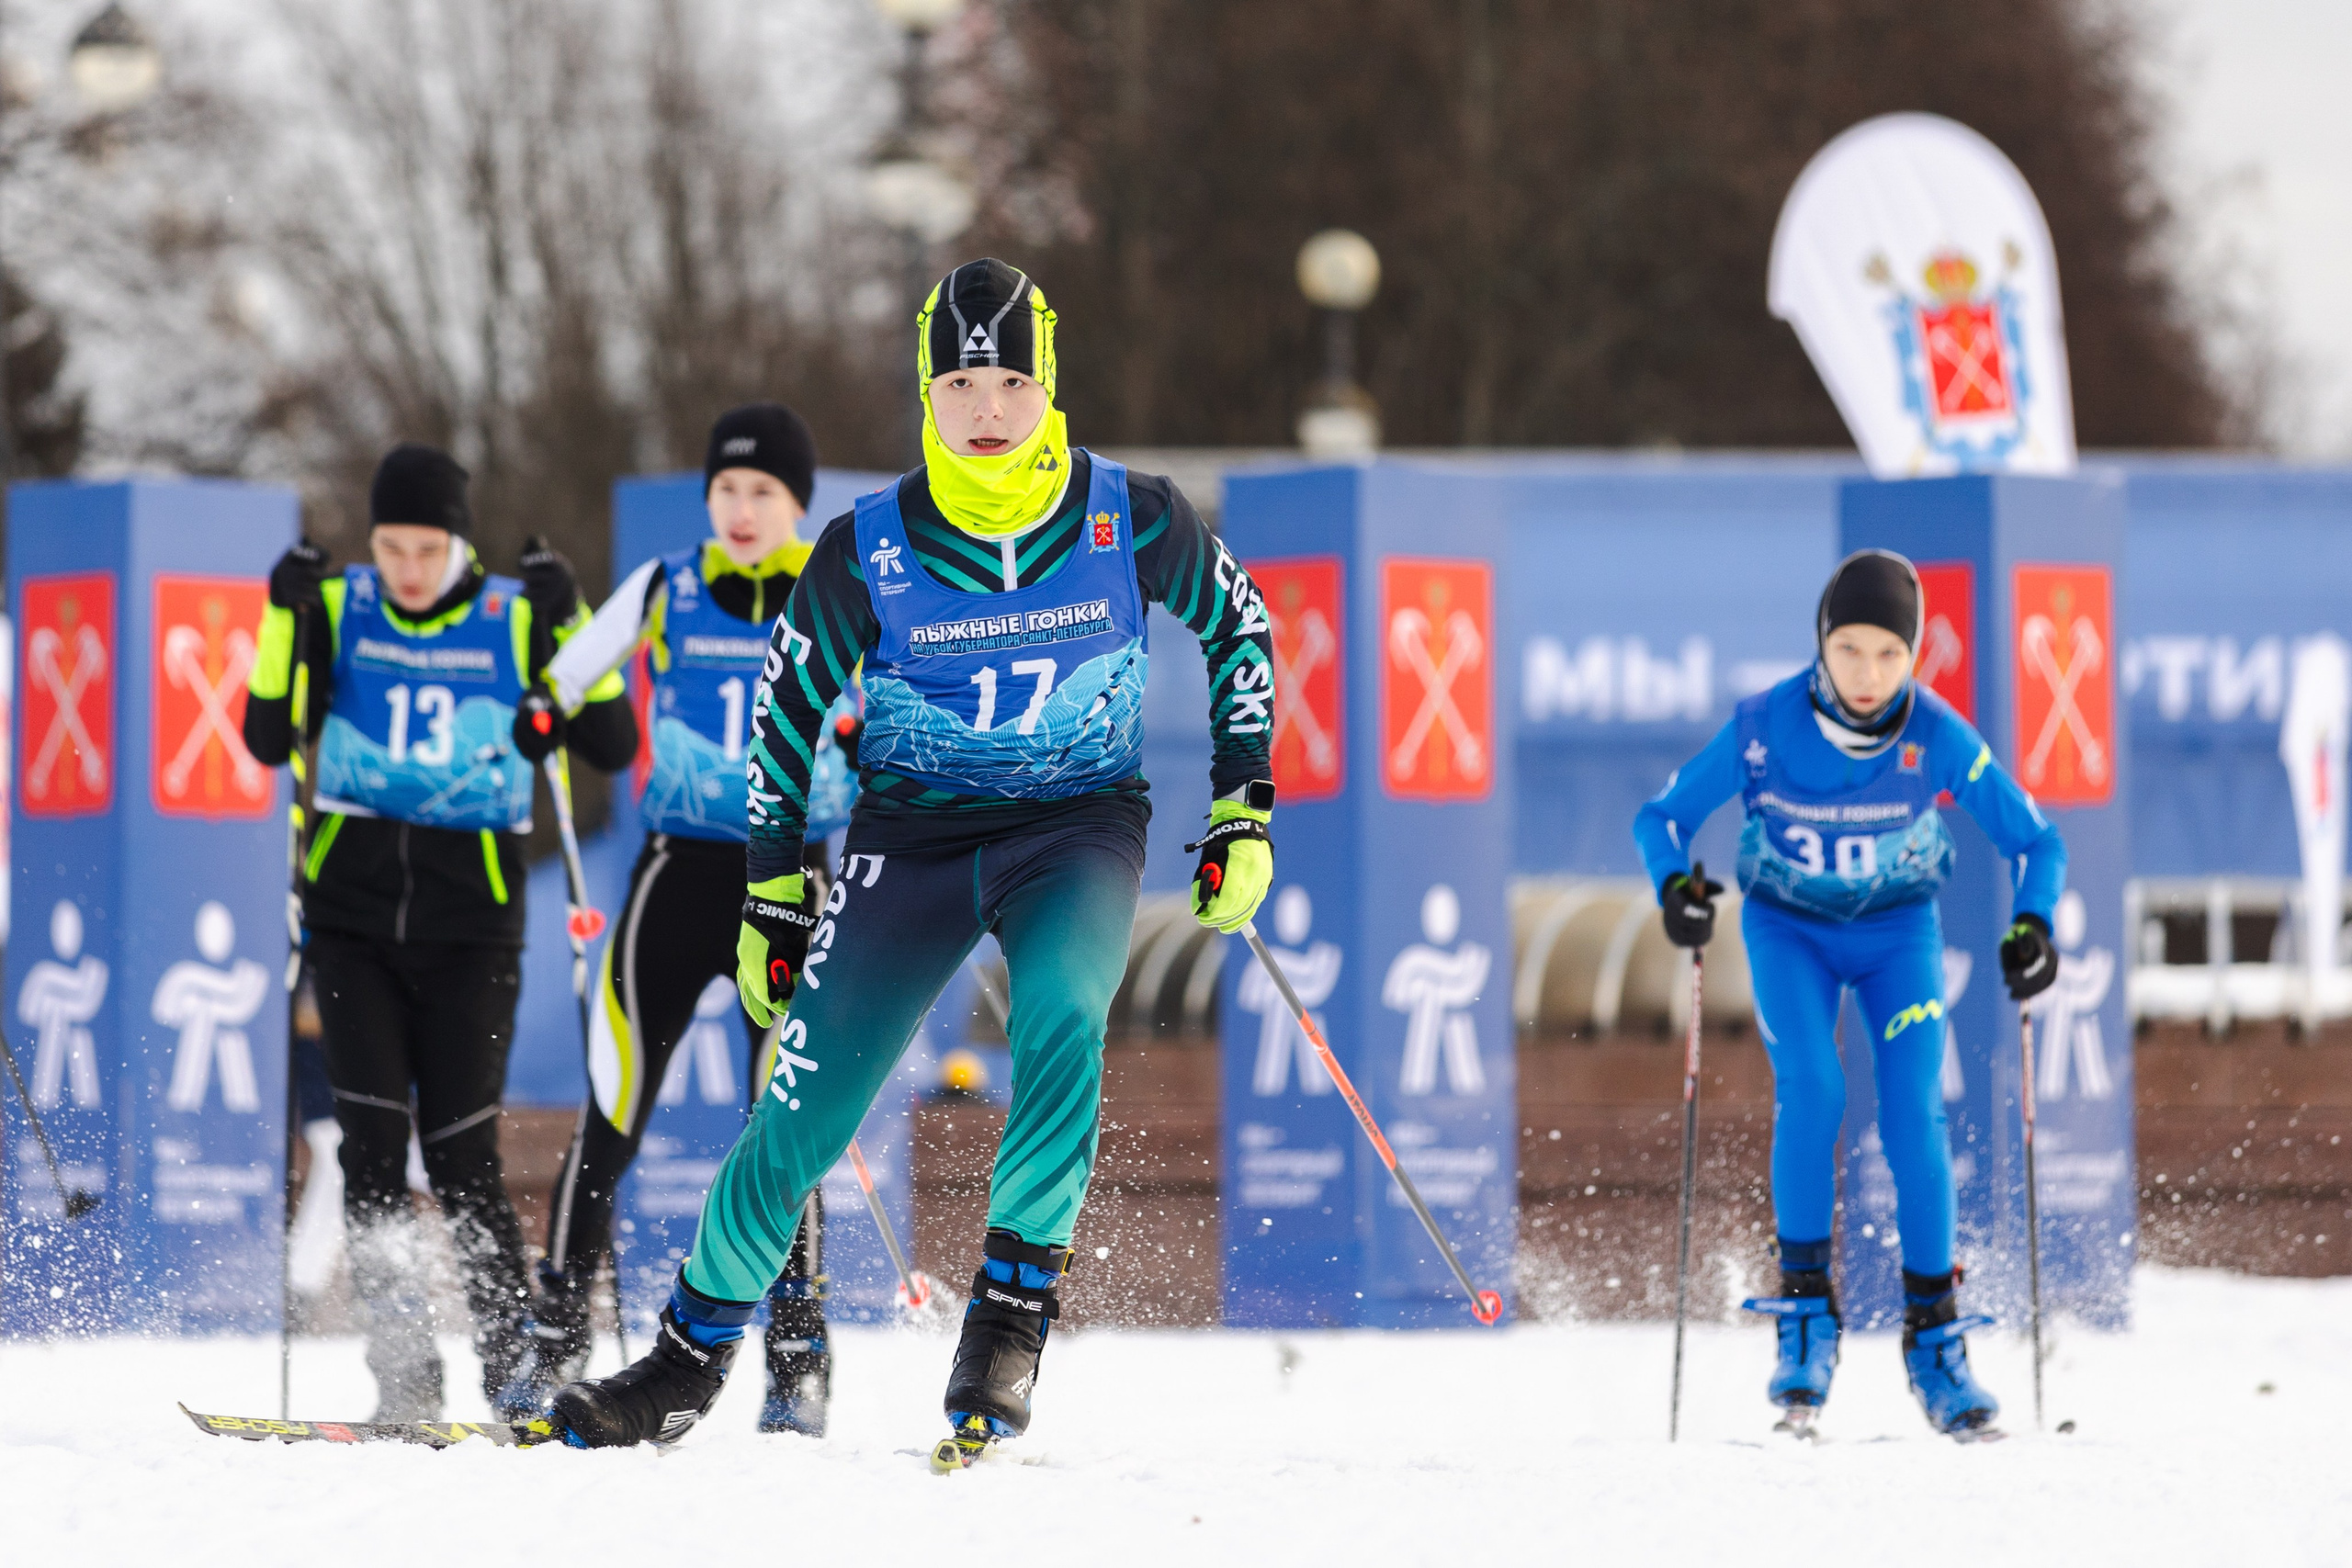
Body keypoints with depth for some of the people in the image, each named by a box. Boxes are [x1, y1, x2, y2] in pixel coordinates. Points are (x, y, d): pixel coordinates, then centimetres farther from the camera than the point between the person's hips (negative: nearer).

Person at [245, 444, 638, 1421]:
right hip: (353, 913, 1)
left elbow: (612, 746, -2)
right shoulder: (337, 610, 4)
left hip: (471, 922, -1)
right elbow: (269, 738, -2)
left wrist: (567, 626, -11)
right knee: (373, 1140, -9)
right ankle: (404, 1373, -5)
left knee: (462, 1153, -7)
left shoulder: (515, 620, 1)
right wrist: (287, 623, -12)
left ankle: (517, 1366, 3)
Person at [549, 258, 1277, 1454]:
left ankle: (1014, 1303, -19)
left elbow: (1237, 628, 7)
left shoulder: (1133, 523, -11)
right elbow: (788, 708, 3)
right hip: (912, 834, 1)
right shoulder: (867, 552, -11)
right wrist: (774, 890, 5)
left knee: (1061, 1015, -32)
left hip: (1078, 827, -1)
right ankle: (691, 1355, 14)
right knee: (807, 1108, -5)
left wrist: (1242, 811, 3)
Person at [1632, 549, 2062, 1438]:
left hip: (1899, 930, 0)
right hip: (1789, 929, 0)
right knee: (1809, 1090, -24)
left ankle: (1934, 1333, -4)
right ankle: (1805, 1313, -12)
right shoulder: (1764, 730, -23)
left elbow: (2035, 843, -12)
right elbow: (1664, 815, -11)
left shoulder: (1941, 740, -22)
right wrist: (1675, 884, -32)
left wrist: (2033, 927, -30)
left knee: (1914, 1114, -16)